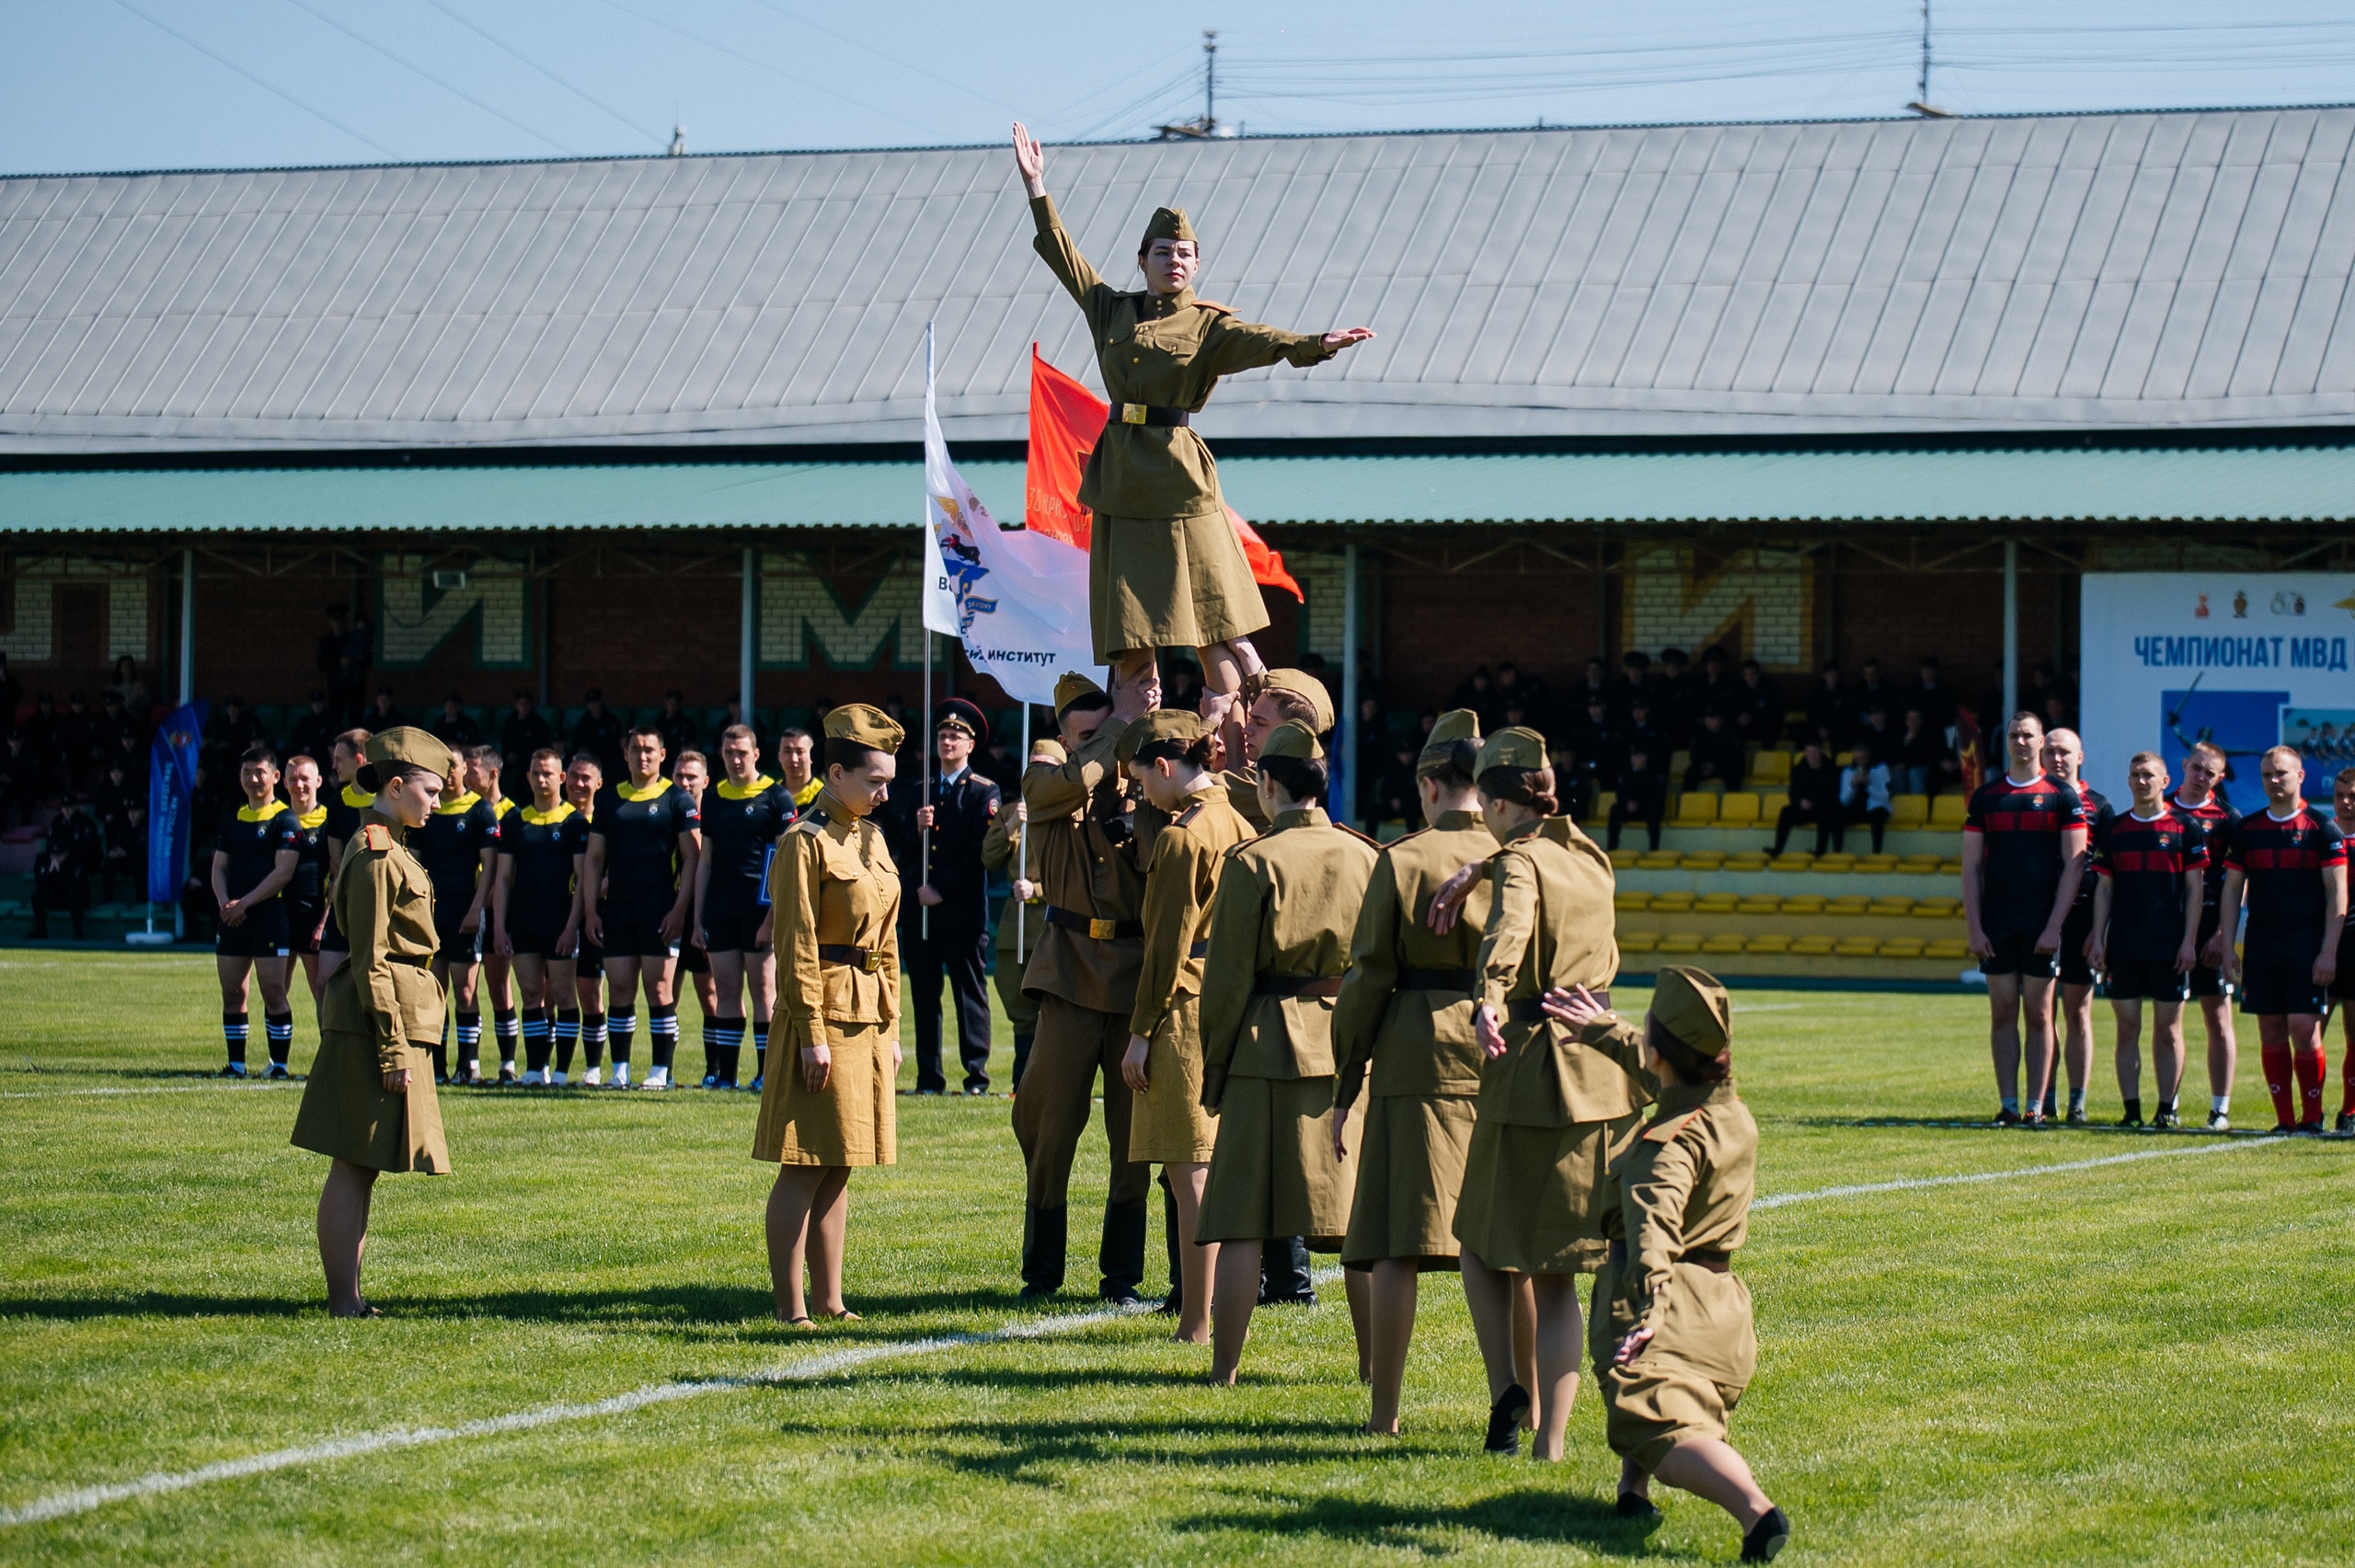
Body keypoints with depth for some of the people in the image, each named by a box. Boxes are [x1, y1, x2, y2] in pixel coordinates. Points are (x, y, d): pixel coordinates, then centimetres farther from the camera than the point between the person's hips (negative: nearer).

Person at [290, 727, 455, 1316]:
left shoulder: (391, 848, 17)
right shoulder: (374, 855, -14)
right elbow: (371, 962, -18)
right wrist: (393, 1049, -19)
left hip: (392, 1022, 10)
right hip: (378, 1023, -10)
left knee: (360, 1168, 11)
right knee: (353, 1167, -6)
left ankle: (347, 1295, 15)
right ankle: (343, 1301, -5)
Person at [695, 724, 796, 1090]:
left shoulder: (775, 797, -2)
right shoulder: (713, 798, 14)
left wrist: (774, 915, -14)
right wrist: (697, 919, 13)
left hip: (759, 905, -5)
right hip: (720, 908, 5)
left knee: (762, 989, -3)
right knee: (726, 990, 6)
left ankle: (767, 1072, 0)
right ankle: (723, 1073, 9)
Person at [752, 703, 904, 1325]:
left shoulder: (872, 839, 14)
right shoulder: (806, 843, -11)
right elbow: (797, 947, -14)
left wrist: (890, 1029, 15)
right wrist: (812, 1034, -18)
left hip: (867, 1018, 8)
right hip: (825, 1011, -8)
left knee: (839, 1166, 12)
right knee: (807, 1168, -6)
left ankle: (829, 1296, 17)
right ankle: (791, 1307, -3)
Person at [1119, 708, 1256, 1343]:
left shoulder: (1181, 836, -13)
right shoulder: (1239, 826, 12)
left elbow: (1168, 946, -14)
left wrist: (1141, 1033, -11)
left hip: (1187, 1015, -9)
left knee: (1191, 1174, -7)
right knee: (1226, 1170, 13)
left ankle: (1197, 1325, -6)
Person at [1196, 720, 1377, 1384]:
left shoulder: (1253, 862, -9)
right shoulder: (1364, 856, 4)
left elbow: (1227, 979, -7)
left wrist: (1213, 1070, 2)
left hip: (1268, 1052, -4)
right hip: (1352, 1051, 4)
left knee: (1242, 1223, 1)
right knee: (1356, 1216, 10)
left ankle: (1224, 1367, 1)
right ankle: (1372, 1363, 13)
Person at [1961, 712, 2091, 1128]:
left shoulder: (2064, 797, 1)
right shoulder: (1984, 797, 9)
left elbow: (2074, 865, -3)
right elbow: (1971, 866, 8)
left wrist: (2054, 926, -11)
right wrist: (1974, 928, -1)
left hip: (2041, 924, -2)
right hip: (1996, 926, 3)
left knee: (2039, 1015, 0)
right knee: (2003, 1013, 3)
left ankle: (2036, 1106, 3)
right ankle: (2008, 1105, 6)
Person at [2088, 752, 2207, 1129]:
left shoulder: (2185, 829, 2)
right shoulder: (2113, 829, 10)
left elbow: (2194, 889, 1)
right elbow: (2103, 888, 11)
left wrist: (2189, 941, -5)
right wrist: (2097, 938, 3)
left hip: (2170, 947, -2)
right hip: (2123, 948, 2)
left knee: (2168, 1030, 2)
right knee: (2127, 1029, 1)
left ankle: (2167, 1109, 6)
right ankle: (2131, 1109, 4)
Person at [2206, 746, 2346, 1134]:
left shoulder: (2323, 827, -1)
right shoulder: (2245, 829, 10)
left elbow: (2337, 892, -3)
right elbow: (2232, 889, 13)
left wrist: (2328, 952, -10)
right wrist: (2227, 944, 4)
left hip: (2307, 948, -4)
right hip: (2261, 948, 4)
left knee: (2304, 1029, -9)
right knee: (2271, 1033, 3)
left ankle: (2312, 1116, 3)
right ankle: (2284, 1119, 9)